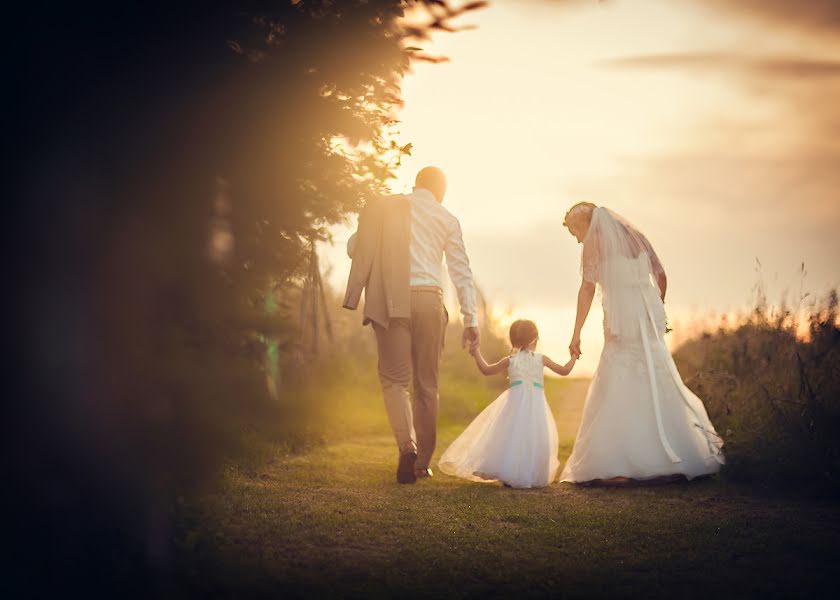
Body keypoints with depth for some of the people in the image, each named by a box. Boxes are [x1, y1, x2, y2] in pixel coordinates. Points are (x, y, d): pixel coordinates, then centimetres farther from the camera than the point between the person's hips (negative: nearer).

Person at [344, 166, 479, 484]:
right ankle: (422, 463, 15)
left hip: (391, 301, -1)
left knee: (395, 377, 3)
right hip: (429, 300, 1)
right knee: (426, 383, 10)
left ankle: (407, 446, -20)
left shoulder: (384, 207, 8)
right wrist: (471, 320, 8)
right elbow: (462, 273, 7)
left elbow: (353, 247, 4)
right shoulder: (447, 219, 10)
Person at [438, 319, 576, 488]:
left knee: (512, 437, 3)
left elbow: (486, 369, 20)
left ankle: (509, 475, -1)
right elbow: (564, 370, 15)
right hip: (536, 403, 0)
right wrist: (573, 357, 34)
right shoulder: (541, 359, 9)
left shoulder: (510, 360, 10)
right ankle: (533, 476, 1)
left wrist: (476, 353, 34)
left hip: (515, 400, 0)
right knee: (533, 440, 4)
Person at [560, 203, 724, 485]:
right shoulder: (635, 236, 16)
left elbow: (587, 289, -8)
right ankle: (677, 460, 16)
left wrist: (576, 334, -7)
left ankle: (618, 466, -10)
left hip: (622, 323, -6)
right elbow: (661, 276, 21)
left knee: (617, 393, -4)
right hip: (651, 319, 6)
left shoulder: (595, 242, -2)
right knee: (658, 387, 12)